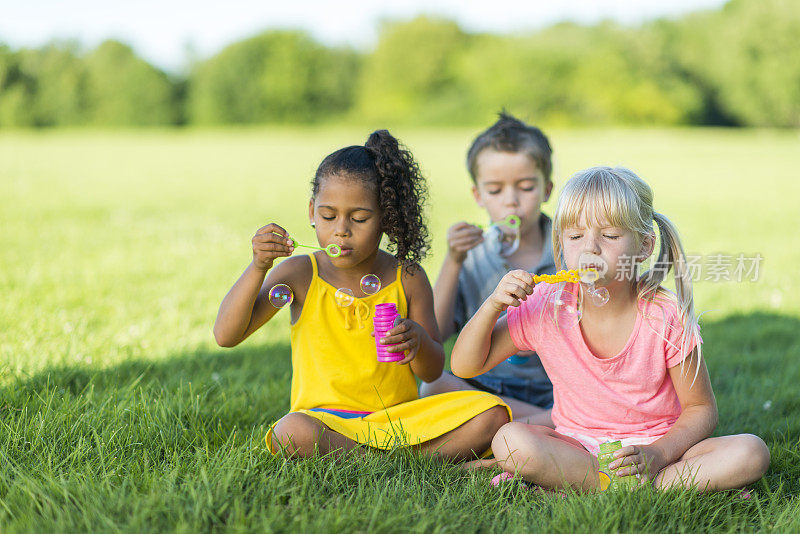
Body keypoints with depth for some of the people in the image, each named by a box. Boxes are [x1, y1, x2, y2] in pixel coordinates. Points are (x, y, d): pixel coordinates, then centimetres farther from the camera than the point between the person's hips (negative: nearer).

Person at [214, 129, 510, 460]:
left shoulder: (407, 278, 3)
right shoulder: (300, 274, -1)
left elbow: (432, 372, 7)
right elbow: (226, 335, -9)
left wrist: (418, 339, -16)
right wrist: (257, 268, -20)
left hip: (398, 417, 2)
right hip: (324, 418, -2)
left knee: (491, 414, -18)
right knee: (293, 433, -38)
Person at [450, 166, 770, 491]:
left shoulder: (666, 317, -13)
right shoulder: (546, 309, -8)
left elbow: (701, 409, -4)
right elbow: (465, 365, -2)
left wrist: (658, 454, -22)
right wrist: (493, 305, -20)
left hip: (656, 447, 0)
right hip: (578, 446, 1)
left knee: (751, 452, -25)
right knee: (509, 439, -30)